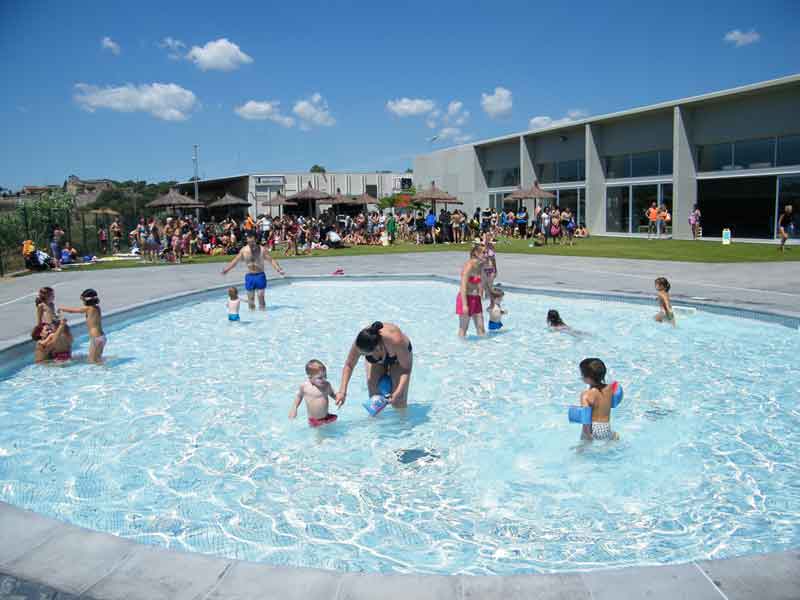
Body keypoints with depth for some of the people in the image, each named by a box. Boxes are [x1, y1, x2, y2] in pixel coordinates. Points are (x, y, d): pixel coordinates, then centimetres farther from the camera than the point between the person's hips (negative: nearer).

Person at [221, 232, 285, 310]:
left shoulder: (261, 249, -7)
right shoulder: (243, 250, -1)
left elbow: (271, 260, -9)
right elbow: (235, 261, 9)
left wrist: (278, 269, -22)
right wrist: (226, 269, 3)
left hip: (260, 275, -2)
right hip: (249, 276, 2)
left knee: (261, 297, -3)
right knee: (250, 297, 6)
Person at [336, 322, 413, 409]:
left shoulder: (395, 341, -46)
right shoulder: (360, 344, -36)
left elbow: (406, 369, -33)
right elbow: (349, 365, -20)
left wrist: (397, 393, -44)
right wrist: (342, 391, -29)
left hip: (399, 356, -3)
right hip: (376, 360, 3)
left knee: (398, 400, -14)